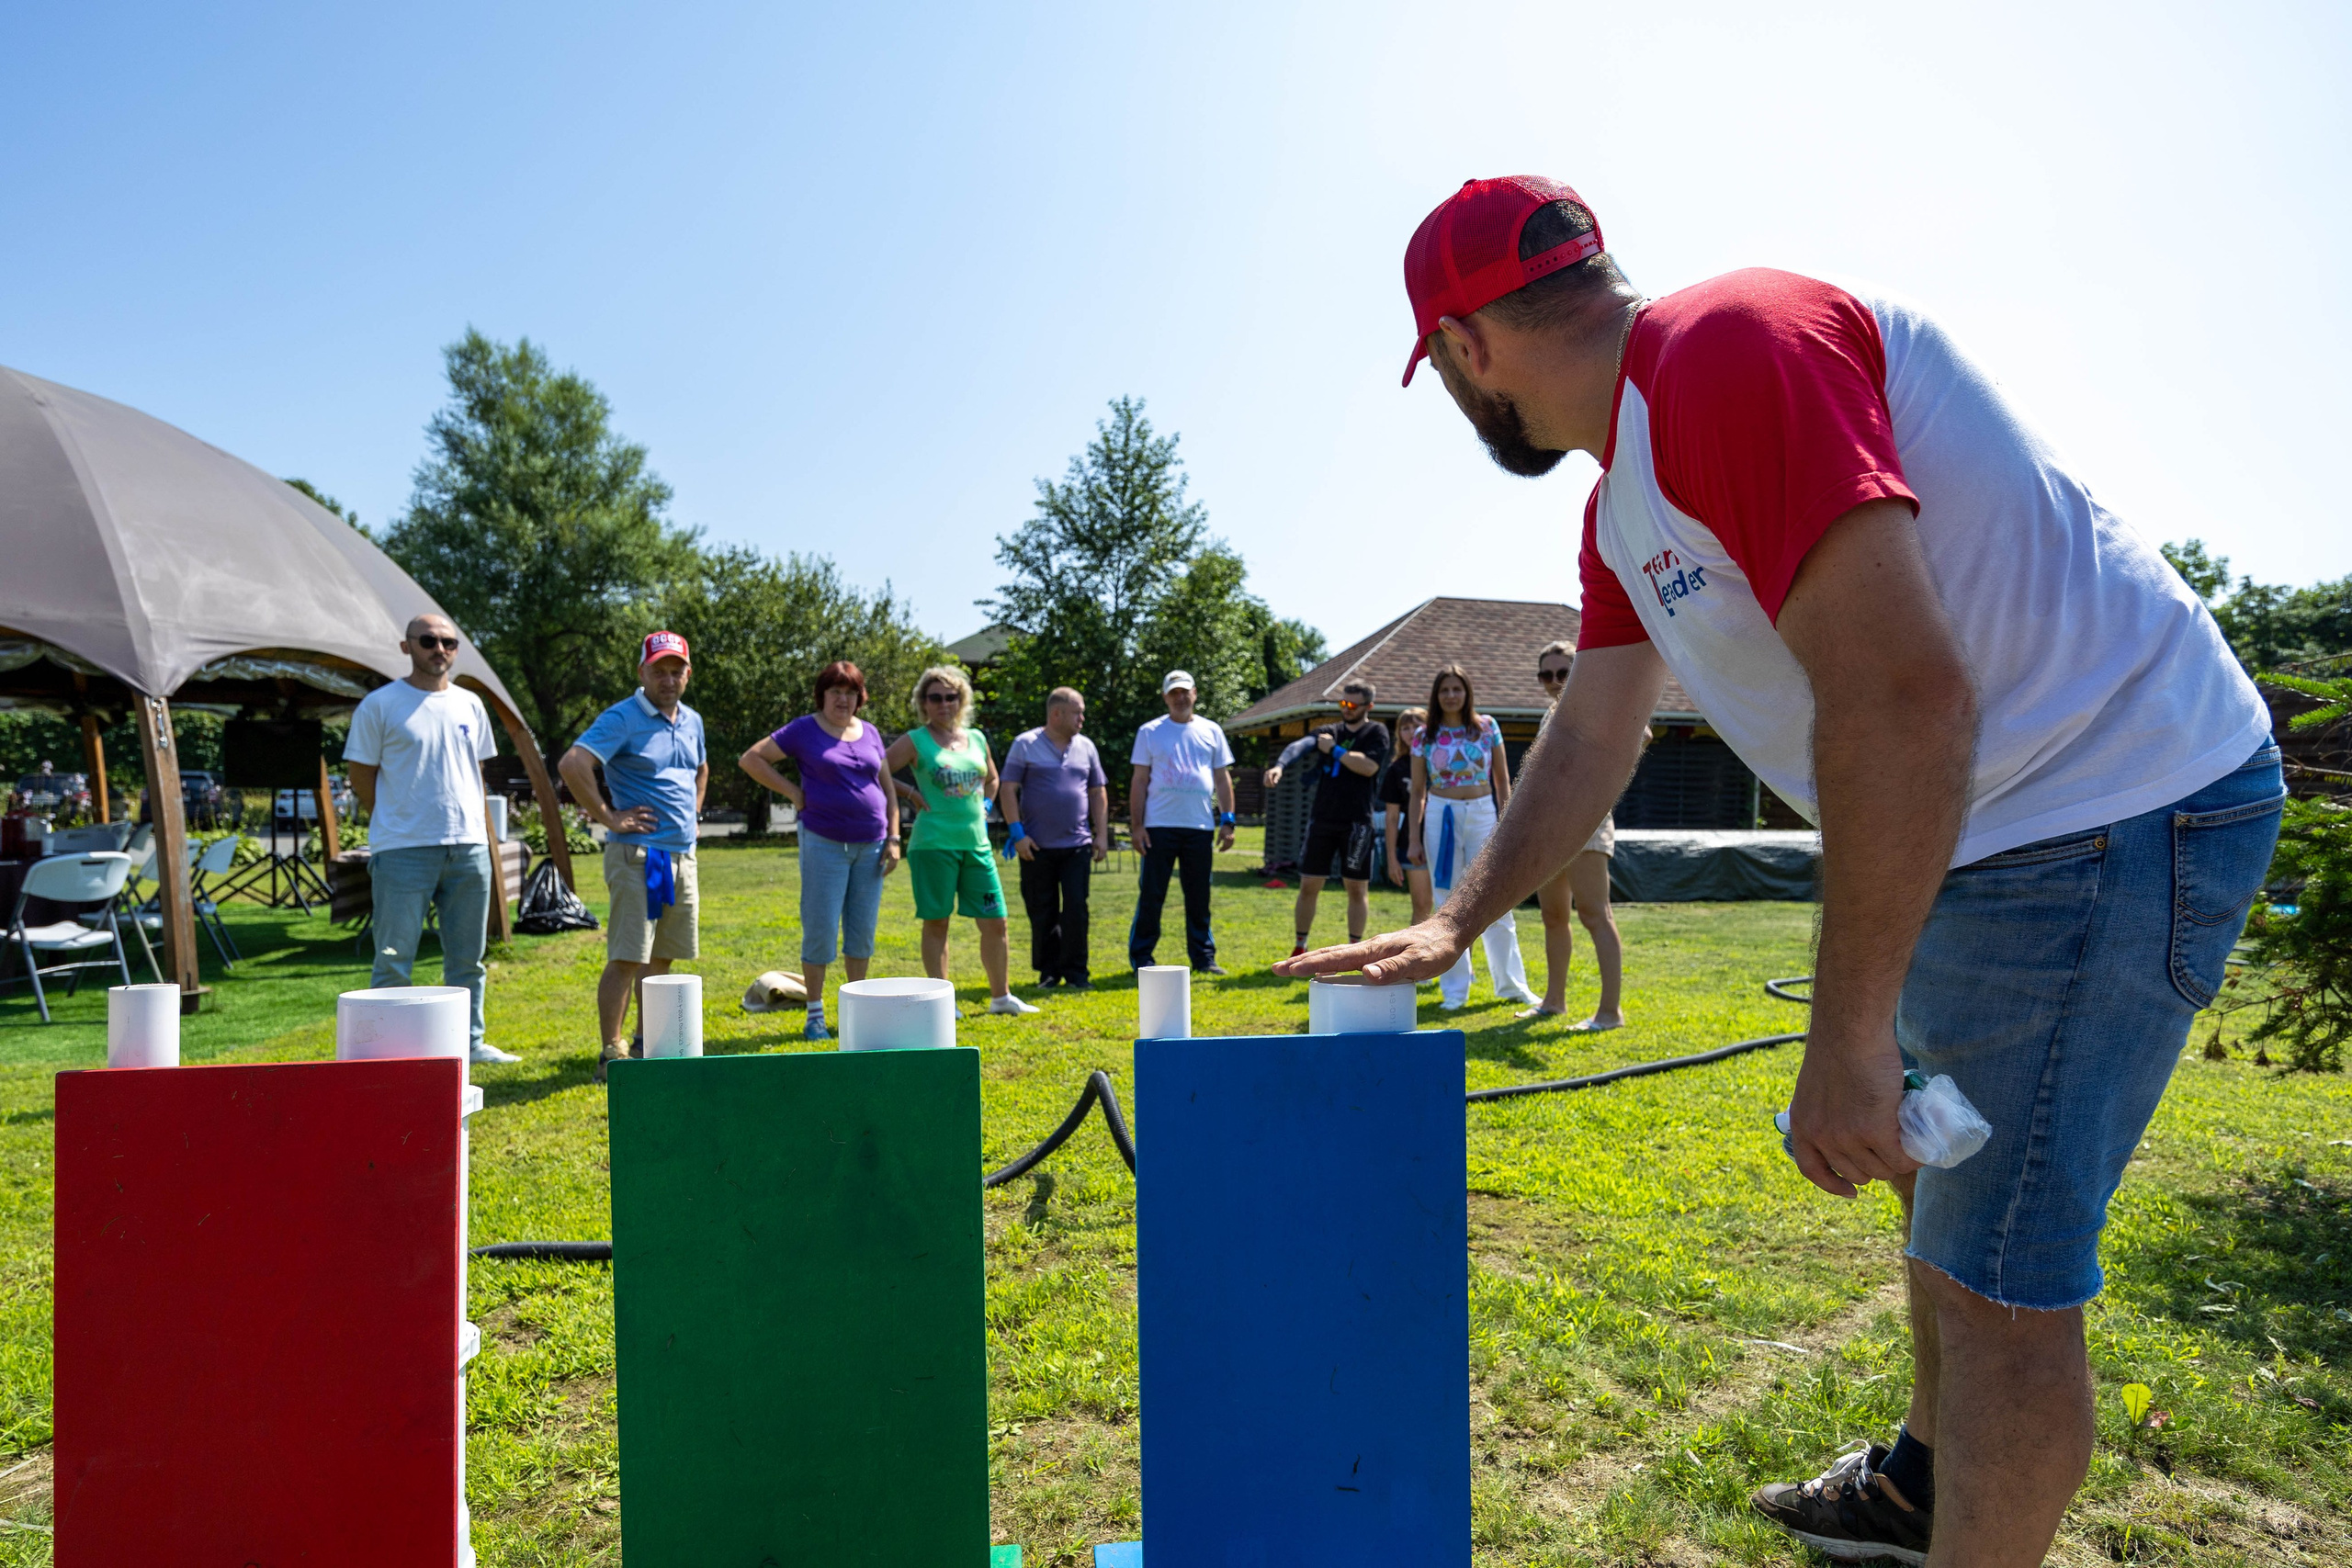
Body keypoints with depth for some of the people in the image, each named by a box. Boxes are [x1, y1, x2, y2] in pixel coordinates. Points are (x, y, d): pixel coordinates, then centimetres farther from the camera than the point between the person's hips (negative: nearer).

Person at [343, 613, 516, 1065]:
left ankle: (469, 1041, 21)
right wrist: (396, 825, 1)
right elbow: (361, 776, 2)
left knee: (467, 956, 11)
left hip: (469, 848, 5)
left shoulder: (470, 705, 13)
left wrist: (485, 841, 12)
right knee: (394, 960, -2)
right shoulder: (380, 705, -1)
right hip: (404, 852, -5)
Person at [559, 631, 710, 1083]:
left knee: (661, 958, 13)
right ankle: (611, 1053, 1)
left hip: (683, 855, 7)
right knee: (626, 958, -7)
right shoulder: (622, 719, -10)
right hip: (637, 854, -7)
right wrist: (607, 817, -18)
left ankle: (645, 1046, 24)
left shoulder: (691, 721, 14)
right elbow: (571, 765, -22)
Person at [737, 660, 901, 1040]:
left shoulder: (870, 734, 11)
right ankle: (815, 1015, 9)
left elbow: (887, 787, 14)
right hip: (824, 844, -4)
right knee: (821, 930, -1)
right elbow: (750, 759, -1)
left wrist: (893, 838, 6)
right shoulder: (804, 731, -2)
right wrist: (793, 792, -6)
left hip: (870, 845, 4)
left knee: (863, 930, 9)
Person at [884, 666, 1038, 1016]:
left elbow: (992, 780, 28)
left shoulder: (977, 739, 12)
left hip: (976, 843, 5)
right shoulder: (915, 741, -2)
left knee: (995, 922, 6)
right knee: (936, 922, 1)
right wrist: (912, 795, -8)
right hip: (933, 843, -5)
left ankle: (1001, 996, 18)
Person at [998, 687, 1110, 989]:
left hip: (1078, 845, 2)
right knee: (1042, 914, 5)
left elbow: (1098, 792, 16)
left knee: (1076, 910, -2)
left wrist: (1102, 835, 8)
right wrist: (1017, 833, -10)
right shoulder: (1025, 745, 0)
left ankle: (1076, 972, 8)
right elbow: (1008, 790, -3)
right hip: (1037, 846, -2)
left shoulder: (1086, 747, 11)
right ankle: (1048, 971, 17)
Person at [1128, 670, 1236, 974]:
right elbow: (1139, 781, 4)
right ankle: (1141, 957, 9)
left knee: (1199, 897, 7)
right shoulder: (1150, 732, 6)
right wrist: (1136, 825, -4)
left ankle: (1203, 957, 16)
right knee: (1151, 895, 0)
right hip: (1159, 826, -2)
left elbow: (1223, 778, 12)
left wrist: (1227, 821, 4)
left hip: (1200, 827, 2)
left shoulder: (1211, 731, 11)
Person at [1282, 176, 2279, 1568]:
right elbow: (1594, 739, 15)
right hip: (1978, 829, 11)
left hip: (2117, 807, -10)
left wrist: (1849, 1044, -26)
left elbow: (1904, 694, -31)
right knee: (1937, 1175, 23)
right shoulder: (1625, 492, 10)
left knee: (1999, 1271, -5)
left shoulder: (1732, 349, -24)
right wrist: (1455, 922, 10)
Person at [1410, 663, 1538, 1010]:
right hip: (1440, 818, 0)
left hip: (1482, 815, 0)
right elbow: (1417, 792, 7)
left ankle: (1511, 984, 13)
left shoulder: (1487, 727, 3)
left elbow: (1502, 781, 7)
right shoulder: (1426, 736, 3)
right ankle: (1454, 990, 11)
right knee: (1448, 905, 3)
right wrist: (1414, 839, 2)